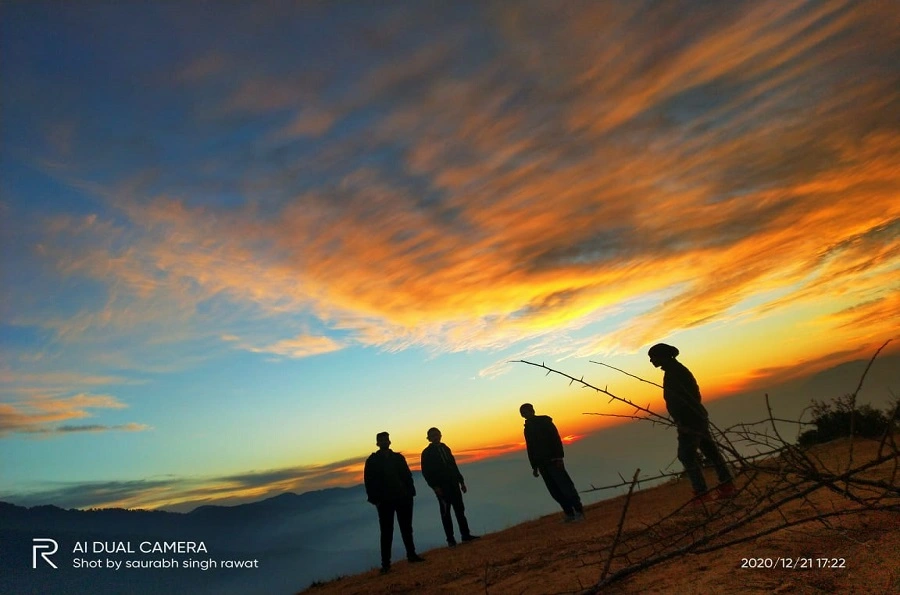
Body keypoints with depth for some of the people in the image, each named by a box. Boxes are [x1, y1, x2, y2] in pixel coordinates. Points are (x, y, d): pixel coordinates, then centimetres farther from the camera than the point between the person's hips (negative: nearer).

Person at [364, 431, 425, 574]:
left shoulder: (398, 458, 7)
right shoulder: (372, 461, -2)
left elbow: (407, 476, 7)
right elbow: (369, 481, -5)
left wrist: (410, 493, -3)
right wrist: (375, 499, -12)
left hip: (403, 498, 3)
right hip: (385, 501, -3)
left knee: (406, 529, 12)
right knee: (386, 533, 1)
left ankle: (411, 554, 25)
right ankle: (385, 563, 7)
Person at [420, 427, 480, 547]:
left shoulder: (445, 448, 13)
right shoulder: (427, 453, -3)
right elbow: (426, 472, -7)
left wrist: (461, 481, 14)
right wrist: (435, 486, -15)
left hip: (453, 484, 5)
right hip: (441, 487, -5)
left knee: (460, 510, 6)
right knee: (445, 513, 1)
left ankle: (465, 535, 12)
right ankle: (450, 539, 6)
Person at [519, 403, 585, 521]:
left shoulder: (545, 421, -2)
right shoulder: (527, 429, 14)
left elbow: (556, 439, -9)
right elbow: (530, 448, 17)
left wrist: (559, 457, -18)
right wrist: (534, 466, 13)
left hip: (553, 460, -5)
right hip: (542, 464, 5)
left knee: (565, 486, -7)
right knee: (554, 491, 3)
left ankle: (579, 511, 0)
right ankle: (569, 513, 11)